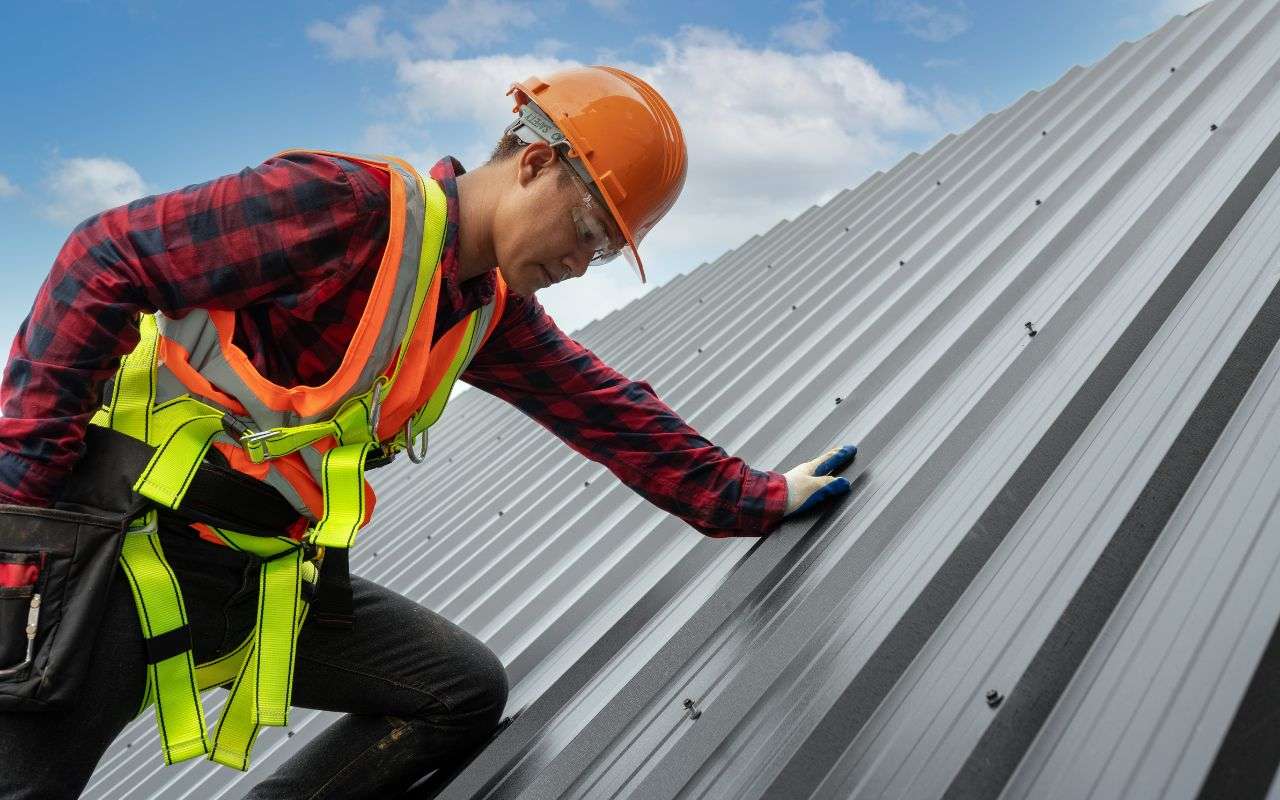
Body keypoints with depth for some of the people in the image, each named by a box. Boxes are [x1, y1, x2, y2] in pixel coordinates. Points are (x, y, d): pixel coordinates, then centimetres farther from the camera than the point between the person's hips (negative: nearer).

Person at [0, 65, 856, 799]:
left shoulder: (492, 314, 7)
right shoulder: (351, 204, -17)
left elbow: (610, 412, 12)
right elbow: (106, 262, -17)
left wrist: (755, 498, 15)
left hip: (272, 578, 7)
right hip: (127, 539, -7)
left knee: (468, 692, 4)